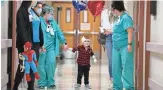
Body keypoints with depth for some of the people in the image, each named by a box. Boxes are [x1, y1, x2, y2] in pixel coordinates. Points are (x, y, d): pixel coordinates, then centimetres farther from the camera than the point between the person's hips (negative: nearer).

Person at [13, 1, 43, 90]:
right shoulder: (21, 12, -6)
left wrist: (41, 43, 13)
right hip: (24, 45, -7)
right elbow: (21, 29, -15)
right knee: (23, 67, 0)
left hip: (35, 44, 7)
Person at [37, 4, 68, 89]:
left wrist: (64, 42, 10)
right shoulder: (39, 21, -9)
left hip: (51, 47, 5)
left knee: (51, 63, -7)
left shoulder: (53, 22, 14)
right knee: (41, 65, -1)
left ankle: (51, 82, 6)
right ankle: (42, 83, 12)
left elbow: (59, 32, 17)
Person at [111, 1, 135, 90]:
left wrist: (130, 44, -26)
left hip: (125, 47, -10)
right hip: (116, 47, 10)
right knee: (116, 68, 13)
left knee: (126, 68, -6)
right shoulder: (118, 18, 16)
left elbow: (130, 31, -21)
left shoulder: (126, 18, -13)